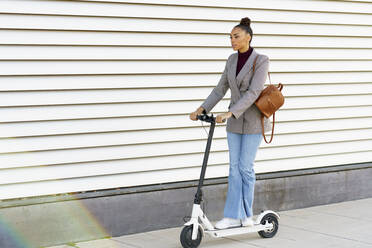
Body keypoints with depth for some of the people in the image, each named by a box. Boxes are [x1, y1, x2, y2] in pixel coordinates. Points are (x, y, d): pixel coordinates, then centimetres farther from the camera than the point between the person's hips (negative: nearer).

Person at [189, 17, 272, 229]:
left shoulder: (261, 61, -14)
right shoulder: (232, 60, 6)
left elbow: (253, 92, -24)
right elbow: (221, 89, 7)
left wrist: (229, 113, -32)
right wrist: (202, 109, -5)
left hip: (253, 120, -6)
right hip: (235, 121, 6)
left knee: (245, 167, -3)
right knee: (235, 168, 3)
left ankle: (246, 215, 10)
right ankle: (234, 216, 4)